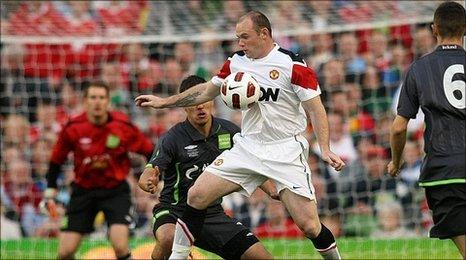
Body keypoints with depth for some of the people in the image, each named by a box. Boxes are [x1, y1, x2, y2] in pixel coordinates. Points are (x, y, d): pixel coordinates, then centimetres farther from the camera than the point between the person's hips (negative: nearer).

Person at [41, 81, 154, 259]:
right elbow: (56, 160, 4)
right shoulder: (72, 128, -10)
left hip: (116, 190, -1)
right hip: (83, 190, 1)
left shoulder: (123, 126, -13)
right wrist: (49, 194, 4)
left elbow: (149, 151, 0)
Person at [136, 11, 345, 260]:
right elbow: (207, 91, 20)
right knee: (197, 195, -6)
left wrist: (325, 149, -23)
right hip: (247, 146, 5)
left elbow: (315, 109, -11)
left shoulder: (293, 64, -11)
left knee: (309, 225, -13)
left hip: (286, 152, -5)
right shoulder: (236, 62, 5)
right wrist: (163, 102, 20)